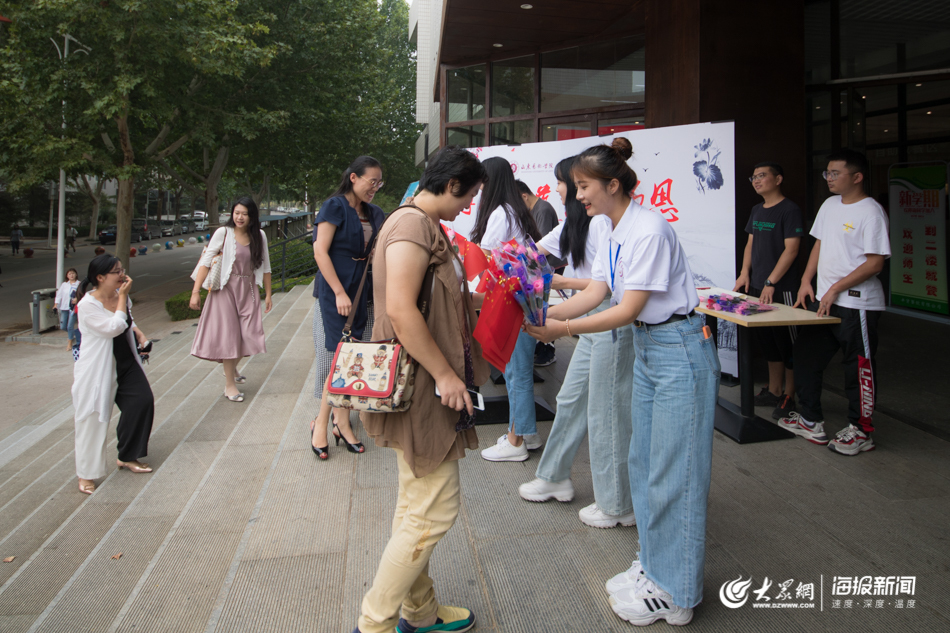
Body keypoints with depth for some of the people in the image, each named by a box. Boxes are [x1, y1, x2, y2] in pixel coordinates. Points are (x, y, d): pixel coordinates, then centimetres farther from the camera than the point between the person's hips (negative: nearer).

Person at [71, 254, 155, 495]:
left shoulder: (120, 296, 4)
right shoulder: (88, 304, -19)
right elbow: (114, 327, -28)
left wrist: (139, 333, 3)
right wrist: (122, 297, -21)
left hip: (126, 362, 7)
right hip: (98, 369, -7)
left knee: (143, 401, -3)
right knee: (93, 419, 0)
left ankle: (127, 457, 17)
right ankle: (85, 474, 16)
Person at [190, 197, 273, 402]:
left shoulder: (259, 236, 4)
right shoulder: (223, 233, -7)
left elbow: (265, 267, 11)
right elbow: (206, 262, -9)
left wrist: (268, 294, 11)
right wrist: (195, 292, -16)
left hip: (249, 290, 3)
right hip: (226, 289, -3)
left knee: (247, 334, 5)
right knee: (228, 334, 0)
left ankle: (232, 368, 35)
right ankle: (229, 384, 12)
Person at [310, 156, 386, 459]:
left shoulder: (374, 213, 14)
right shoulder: (335, 206, -6)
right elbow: (320, 252, -12)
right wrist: (340, 293, -16)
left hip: (363, 295, 6)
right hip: (335, 293, -6)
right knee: (338, 358, -7)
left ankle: (342, 422, 18)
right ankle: (321, 422, 9)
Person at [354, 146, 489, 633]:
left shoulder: (427, 226, 16)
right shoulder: (412, 225, -17)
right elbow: (400, 308, -27)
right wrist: (445, 375, -23)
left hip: (428, 388, 11)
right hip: (421, 388, -11)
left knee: (418, 505, 18)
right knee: (436, 508, -3)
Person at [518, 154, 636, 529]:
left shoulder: (600, 222, -16)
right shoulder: (572, 224, 15)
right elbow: (533, 251, 25)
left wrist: (561, 282, -17)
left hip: (611, 326, -10)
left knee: (606, 413, -1)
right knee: (570, 401, 17)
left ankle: (617, 506, 14)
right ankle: (554, 478, 33)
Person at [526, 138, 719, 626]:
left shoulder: (649, 231, -21)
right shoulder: (615, 233, 8)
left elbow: (628, 309, -23)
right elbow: (593, 293, 3)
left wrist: (566, 329, -22)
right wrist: (545, 315, -8)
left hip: (679, 352, -10)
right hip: (646, 350, 10)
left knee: (672, 473, 1)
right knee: (643, 463, 17)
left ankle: (674, 593, 17)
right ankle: (653, 567, 34)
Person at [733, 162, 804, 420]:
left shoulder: (790, 210, -10)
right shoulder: (757, 210, 14)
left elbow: (791, 249, -15)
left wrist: (771, 282, -19)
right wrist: (745, 272, 5)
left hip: (781, 288, -8)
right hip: (757, 286, 8)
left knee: (786, 342, 1)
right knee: (766, 339, 14)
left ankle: (789, 398, 10)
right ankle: (773, 391, 26)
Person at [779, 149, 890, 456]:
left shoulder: (871, 212, -13)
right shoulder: (830, 205, 11)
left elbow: (875, 263, -17)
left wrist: (836, 288, -18)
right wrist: (806, 281, 8)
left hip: (857, 304, -8)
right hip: (823, 299, 8)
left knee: (858, 367, 1)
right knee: (806, 355, 13)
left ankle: (861, 431, 15)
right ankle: (810, 420, 26)